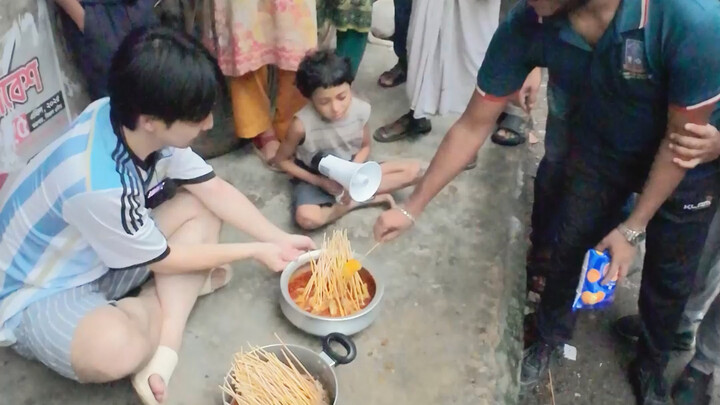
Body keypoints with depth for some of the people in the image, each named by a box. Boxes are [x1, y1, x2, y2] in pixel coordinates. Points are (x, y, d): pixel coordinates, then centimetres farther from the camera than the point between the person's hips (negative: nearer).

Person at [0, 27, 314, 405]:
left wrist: (278, 239, -4)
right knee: (114, 350, -38)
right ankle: (162, 303, -1)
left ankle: (162, 349, -11)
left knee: (201, 209, -3)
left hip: (103, 261, 8)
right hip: (37, 294, -8)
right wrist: (254, 251, -9)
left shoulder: (133, 121, -16)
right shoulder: (97, 183, -37)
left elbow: (213, 189, -2)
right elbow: (164, 260, -19)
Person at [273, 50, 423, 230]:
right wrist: (320, 181, -19)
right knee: (307, 218, -37)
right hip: (315, 178, -3)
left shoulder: (361, 110, -18)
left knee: (414, 169, -12)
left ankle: (351, 196, -14)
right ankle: (368, 199, -16)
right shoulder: (302, 124, -27)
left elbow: (365, 146, 1)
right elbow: (283, 160, -10)